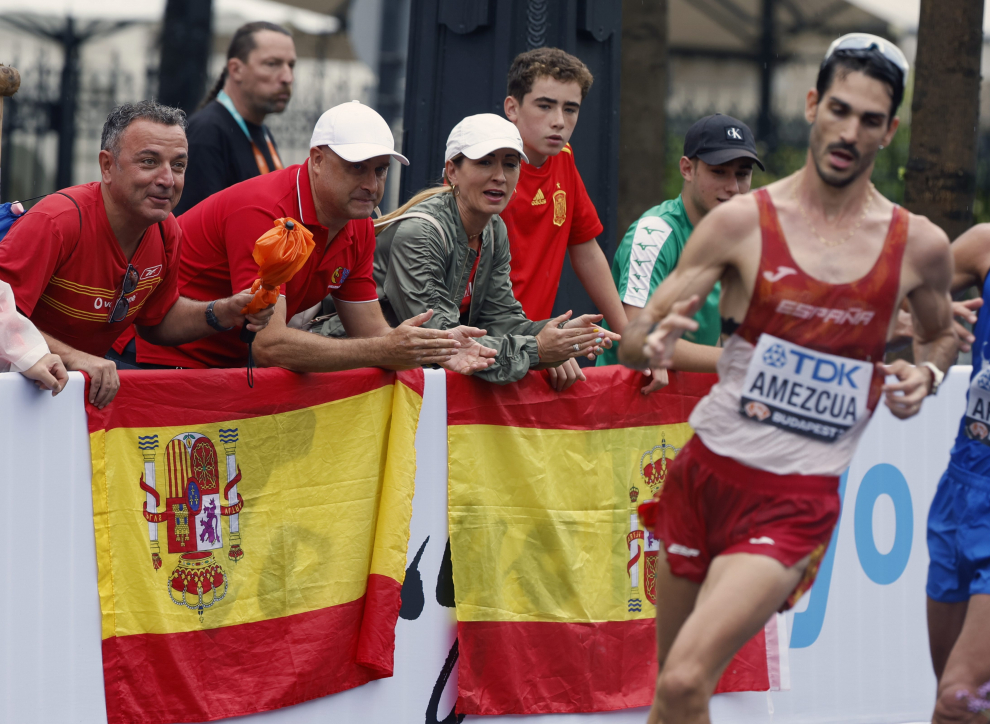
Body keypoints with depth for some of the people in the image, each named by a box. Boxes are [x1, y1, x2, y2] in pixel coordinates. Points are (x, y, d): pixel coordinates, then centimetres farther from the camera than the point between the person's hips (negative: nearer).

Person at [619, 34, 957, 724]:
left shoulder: (920, 247, 0)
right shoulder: (742, 222, -3)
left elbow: (940, 335, 21)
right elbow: (636, 339, -2)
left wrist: (925, 375, -3)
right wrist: (654, 342, -26)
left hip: (797, 502, -2)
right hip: (705, 472, 2)